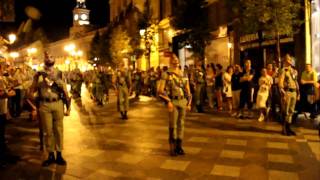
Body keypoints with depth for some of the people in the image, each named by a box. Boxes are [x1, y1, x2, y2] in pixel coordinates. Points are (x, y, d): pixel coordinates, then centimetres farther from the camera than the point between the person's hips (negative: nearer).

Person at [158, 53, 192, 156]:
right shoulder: (167, 74, -4)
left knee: (181, 124, 8)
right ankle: (173, 148, 7)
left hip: (183, 102, 5)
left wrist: (189, 103, 8)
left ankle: (179, 146, 18)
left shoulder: (184, 75, 11)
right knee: (173, 125, -3)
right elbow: (161, 90, -9)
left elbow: (187, 90, 15)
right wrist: (168, 101, -15)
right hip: (173, 102, -5)